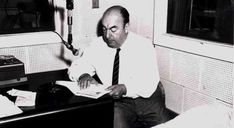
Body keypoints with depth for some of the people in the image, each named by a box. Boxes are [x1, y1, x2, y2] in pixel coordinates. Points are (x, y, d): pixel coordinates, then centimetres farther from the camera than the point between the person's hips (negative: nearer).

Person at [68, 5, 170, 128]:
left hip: (146, 98, 0)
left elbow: (150, 82, -15)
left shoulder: (144, 45, -7)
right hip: (117, 102, 1)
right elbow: (75, 67, 7)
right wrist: (83, 75, -17)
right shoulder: (97, 45, 0)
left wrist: (125, 88, -32)